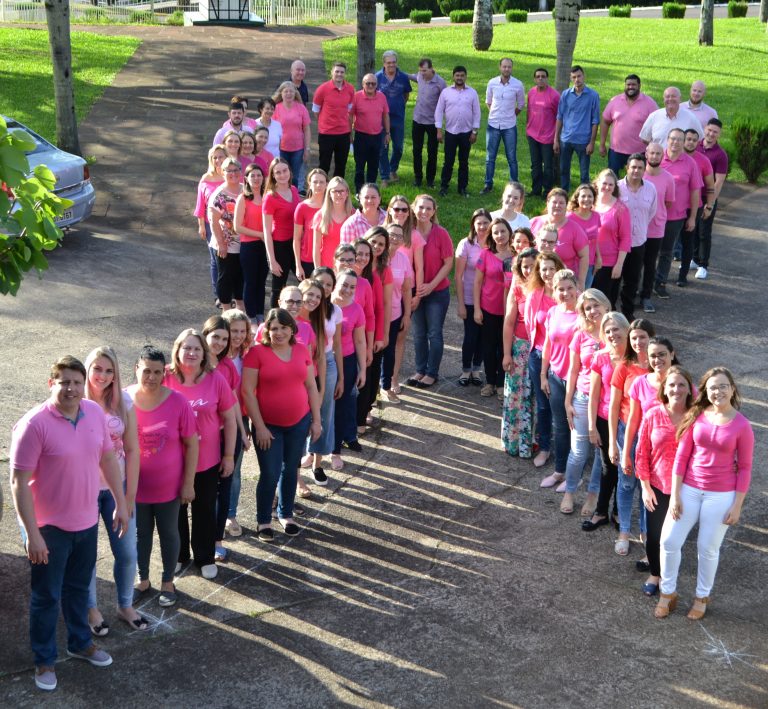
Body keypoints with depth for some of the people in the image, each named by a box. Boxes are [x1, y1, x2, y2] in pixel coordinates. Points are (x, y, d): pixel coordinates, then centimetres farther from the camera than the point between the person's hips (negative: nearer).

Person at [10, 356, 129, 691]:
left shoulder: (95, 412, -4)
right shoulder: (34, 424, -22)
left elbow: (108, 458, 9)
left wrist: (121, 503, 9)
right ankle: (44, 660, 28)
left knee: (79, 587, 24)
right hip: (49, 527, -5)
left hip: (87, 522, 5)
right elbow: (19, 481, -20)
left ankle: (80, 642, 44)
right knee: (46, 597, 10)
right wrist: (33, 534, -21)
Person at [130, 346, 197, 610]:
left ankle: (167, 583, 35)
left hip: (168, 487, -1)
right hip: (134, 486, 1)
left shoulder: (177, 402, -16)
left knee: (168, 533, 15)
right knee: (141, 533, 19)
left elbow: (191, 444, -9)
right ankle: (143, 581, 39)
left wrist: (188, 484, -8)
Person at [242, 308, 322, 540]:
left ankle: (286, 514, 34)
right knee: (270, 475, 1)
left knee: (290, 470, 16)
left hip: (299, 423, 4)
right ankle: (263, 521, 19)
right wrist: (259, 427, -14)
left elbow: (311, 387, 8)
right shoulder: (257, 352, -12)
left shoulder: (302, 351, 1)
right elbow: (247, 391, -13)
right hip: (268, 425, -4)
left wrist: (316, 420, 6)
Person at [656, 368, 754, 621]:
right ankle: (668, 592, 23)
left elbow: (744, 468, -5)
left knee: (708, 548, 11)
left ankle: (702, 596, 33)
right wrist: (675, 494, -4)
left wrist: (737, 505, -6)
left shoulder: (742, 426, -11)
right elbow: (681, 456, -3)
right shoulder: (696, 416, -6)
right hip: (689, 489, 2)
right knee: (669, 541, 2)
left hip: (721, 495, -2)